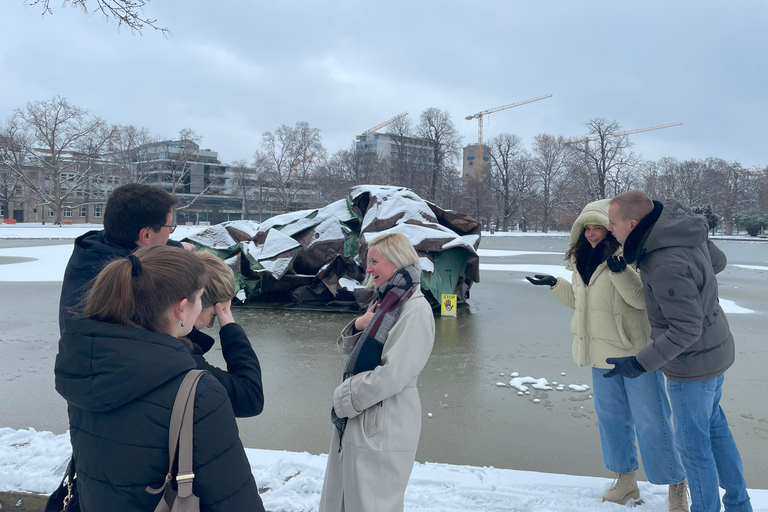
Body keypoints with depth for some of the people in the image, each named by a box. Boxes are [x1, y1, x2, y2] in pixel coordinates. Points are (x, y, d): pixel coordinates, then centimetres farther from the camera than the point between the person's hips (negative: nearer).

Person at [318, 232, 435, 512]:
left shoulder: (415, 309, -18)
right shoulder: (385, 302, 11)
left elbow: (391, 376, -24)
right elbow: (349, 350, 16)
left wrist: (344, 397, -12)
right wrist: (358, 325, -5)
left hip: (383, 430, -9)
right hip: (356, 421, 9)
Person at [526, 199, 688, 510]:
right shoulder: (582, 261, 9)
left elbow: (642, 298, -23)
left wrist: (620, 271, -36)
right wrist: (555, 284, 13)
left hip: (636, 354, -7)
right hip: (602, 356, 8)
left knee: (650, 422, 0)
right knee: (611, 419, 17)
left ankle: (676, 485, 22)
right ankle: (626, 482, 34)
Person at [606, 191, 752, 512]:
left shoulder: (667, 266, -33)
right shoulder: (684, 225, -7)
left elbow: (686, 329, -28)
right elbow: (717, 262, 10)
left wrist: (641, 364, -25)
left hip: (692, 363, -10)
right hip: (715, 349, 10)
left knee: (693, 441, 9)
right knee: (713, 424, 25)